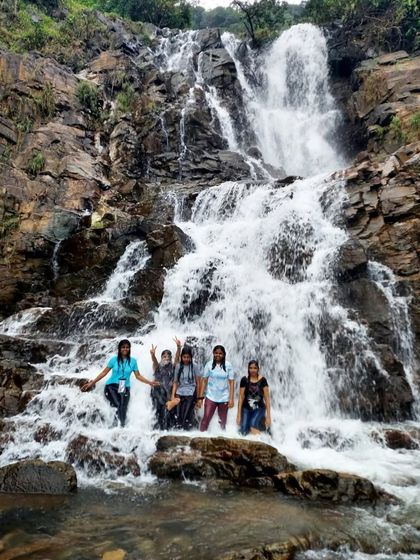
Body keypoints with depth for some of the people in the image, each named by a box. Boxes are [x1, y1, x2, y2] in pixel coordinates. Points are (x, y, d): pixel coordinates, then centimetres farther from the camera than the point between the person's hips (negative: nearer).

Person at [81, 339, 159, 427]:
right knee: (118, 405, -26)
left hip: (124, 388, 2)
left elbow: (138, 376, 6)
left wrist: (149, 382, -3)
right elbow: (104, 372, 4)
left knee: (122, 410, -9)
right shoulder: (114, 359, 1)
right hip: (111, 386, -2)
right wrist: (92, 382, 0)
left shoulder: (133, 361, 3)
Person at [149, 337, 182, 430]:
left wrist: (178, 347, -27)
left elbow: (177, 357, -8)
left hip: (169, 393, 0)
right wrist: (152, 354, -39)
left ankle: (167, 429, 2)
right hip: (158, 393, 0)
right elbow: (154, 361, -15)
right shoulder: (158, 367, 7)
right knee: (158, 413, -3)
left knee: (168, 413, -6)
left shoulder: (173, 367, 8)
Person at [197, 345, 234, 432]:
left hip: (224, 398, 1)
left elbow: (231, 382, -3)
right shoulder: (209, 364, -4)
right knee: (206, 419, -6)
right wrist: (200, 397, -6)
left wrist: (231, 399, -9)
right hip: (211, 397, -1)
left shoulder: (228, 365, -3)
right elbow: (204, 381, -2)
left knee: (223, 421, 12)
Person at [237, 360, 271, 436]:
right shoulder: (244, 380, -2)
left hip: (259, 408, -1)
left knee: (253, 425, -28)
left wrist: (268, 415, -5)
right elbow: (241, 398, 0)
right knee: (243, 432, -12)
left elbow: (267, 399, -2)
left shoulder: (262, 380, -3)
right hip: (246, 408, 1)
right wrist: (239, 415, -1)